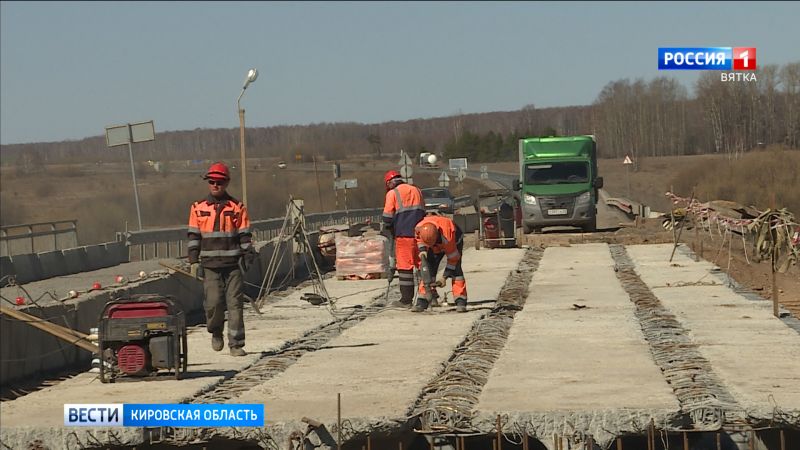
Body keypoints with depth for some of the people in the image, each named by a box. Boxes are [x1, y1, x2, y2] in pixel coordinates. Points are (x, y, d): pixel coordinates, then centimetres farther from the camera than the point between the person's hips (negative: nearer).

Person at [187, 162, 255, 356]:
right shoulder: (198, 208, 8)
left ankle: (236, 344, 2)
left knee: (235, 303, -3)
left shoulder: (237, 208, 6)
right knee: (214, 302, -8)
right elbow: (193, 237, 10)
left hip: (233, 264, 0)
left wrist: (248, 257, -1)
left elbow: (245, 235, 7)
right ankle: (216, 333, 20)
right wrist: (194, 262, 4)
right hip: (210, 265, 0)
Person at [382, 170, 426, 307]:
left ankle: (406, 300, -3)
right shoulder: (417, 191, 19)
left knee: (405, 266, -3)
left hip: (404, 234, -5)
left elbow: (388, 218, 0)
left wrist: (391, 235, 14)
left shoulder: (392, 194, 1)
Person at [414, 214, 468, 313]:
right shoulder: (419, 229, -34)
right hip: (437, 246, 5)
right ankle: (422, 302, -4)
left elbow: (452, 258, -31)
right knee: (428, 269, -6)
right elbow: (418, 238, -6)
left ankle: (461, 302, -21)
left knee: (455, 269, -21)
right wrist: (422, 250, -26)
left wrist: (445, 277, -27)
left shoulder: (447, 236, -45)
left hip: (454, 241, -4)